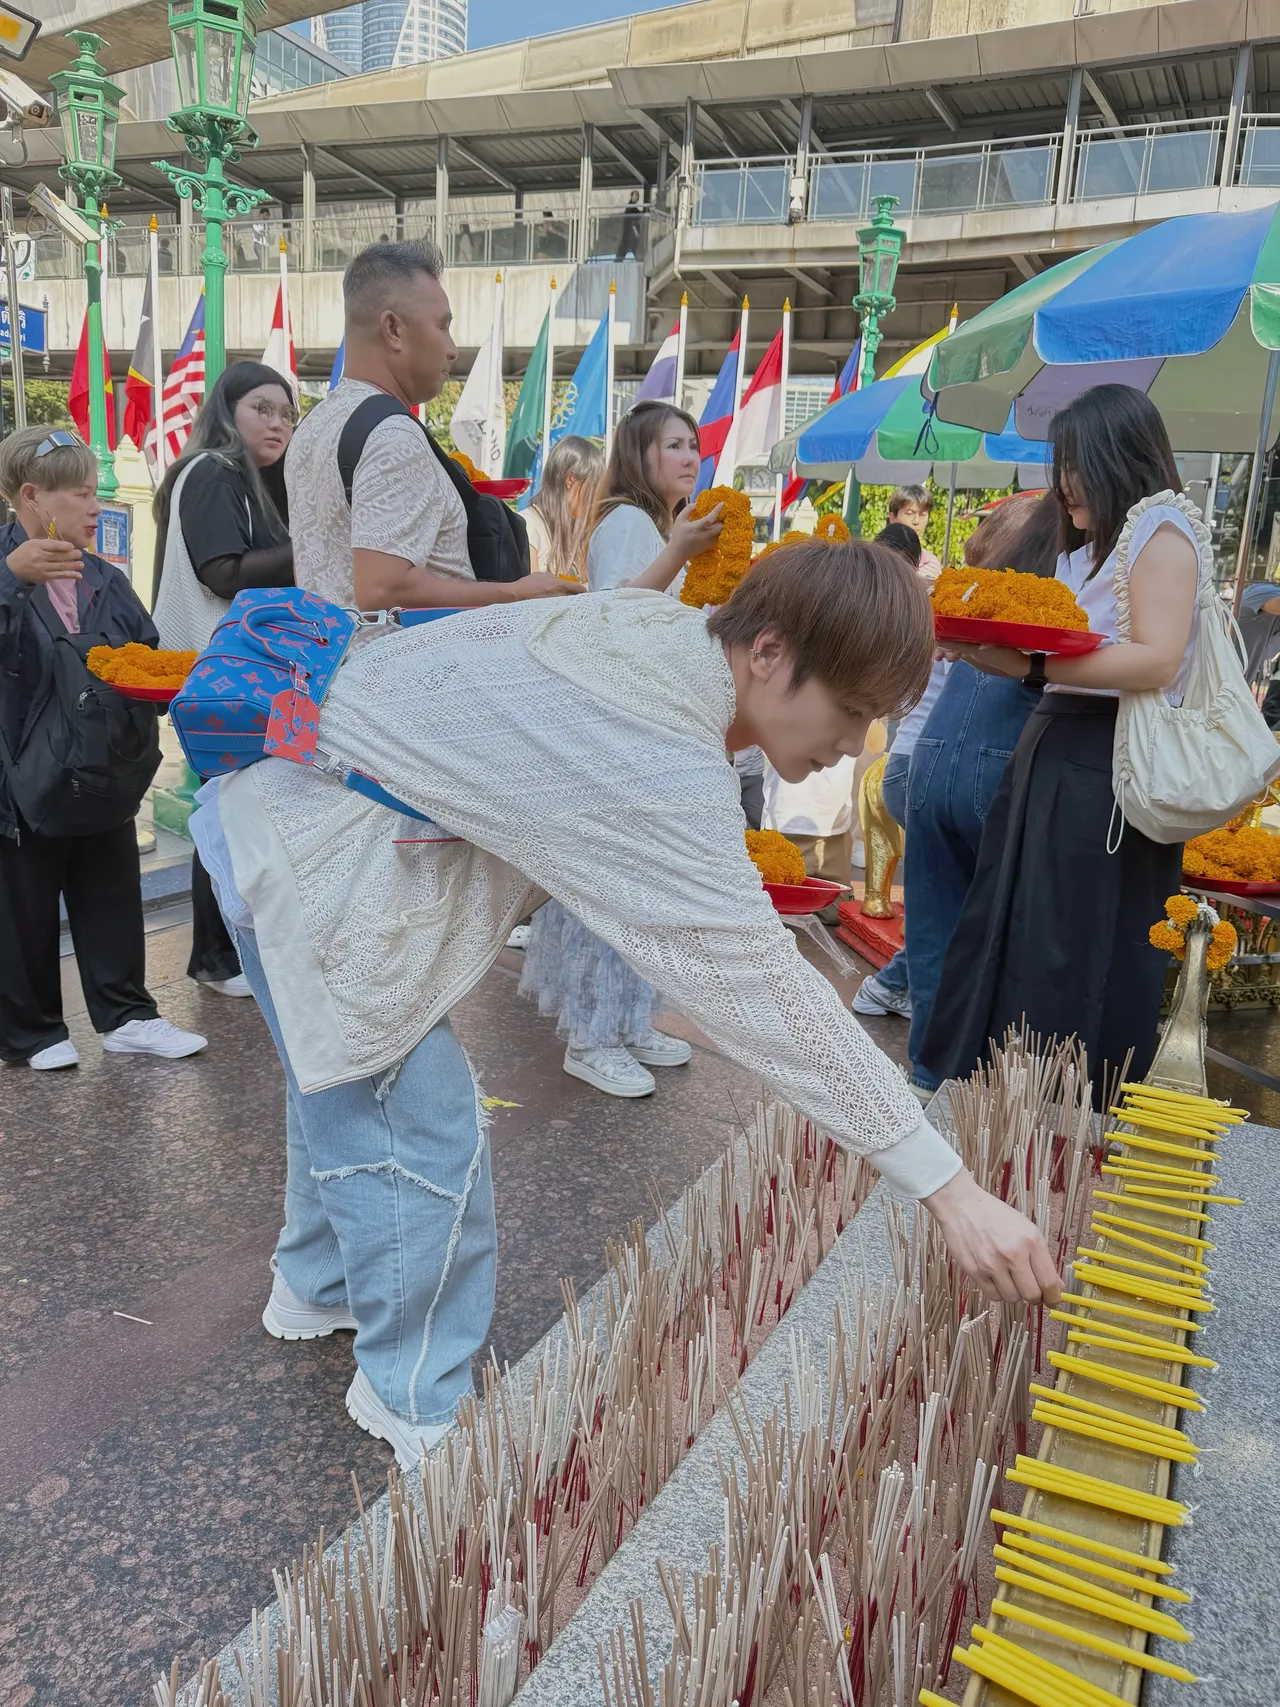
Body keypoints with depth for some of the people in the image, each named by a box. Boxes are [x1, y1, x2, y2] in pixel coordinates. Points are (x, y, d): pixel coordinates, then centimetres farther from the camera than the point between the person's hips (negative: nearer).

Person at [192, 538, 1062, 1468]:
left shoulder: (670, 629, -6)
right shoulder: (664, 760, -34)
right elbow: (763, 988, -35)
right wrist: (951, 1190, -31)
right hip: (312, 852, -10)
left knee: (350, 1076, 25)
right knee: (417, 1124, -4)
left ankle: (321, 1286, 50)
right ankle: (421, 1406, 19)